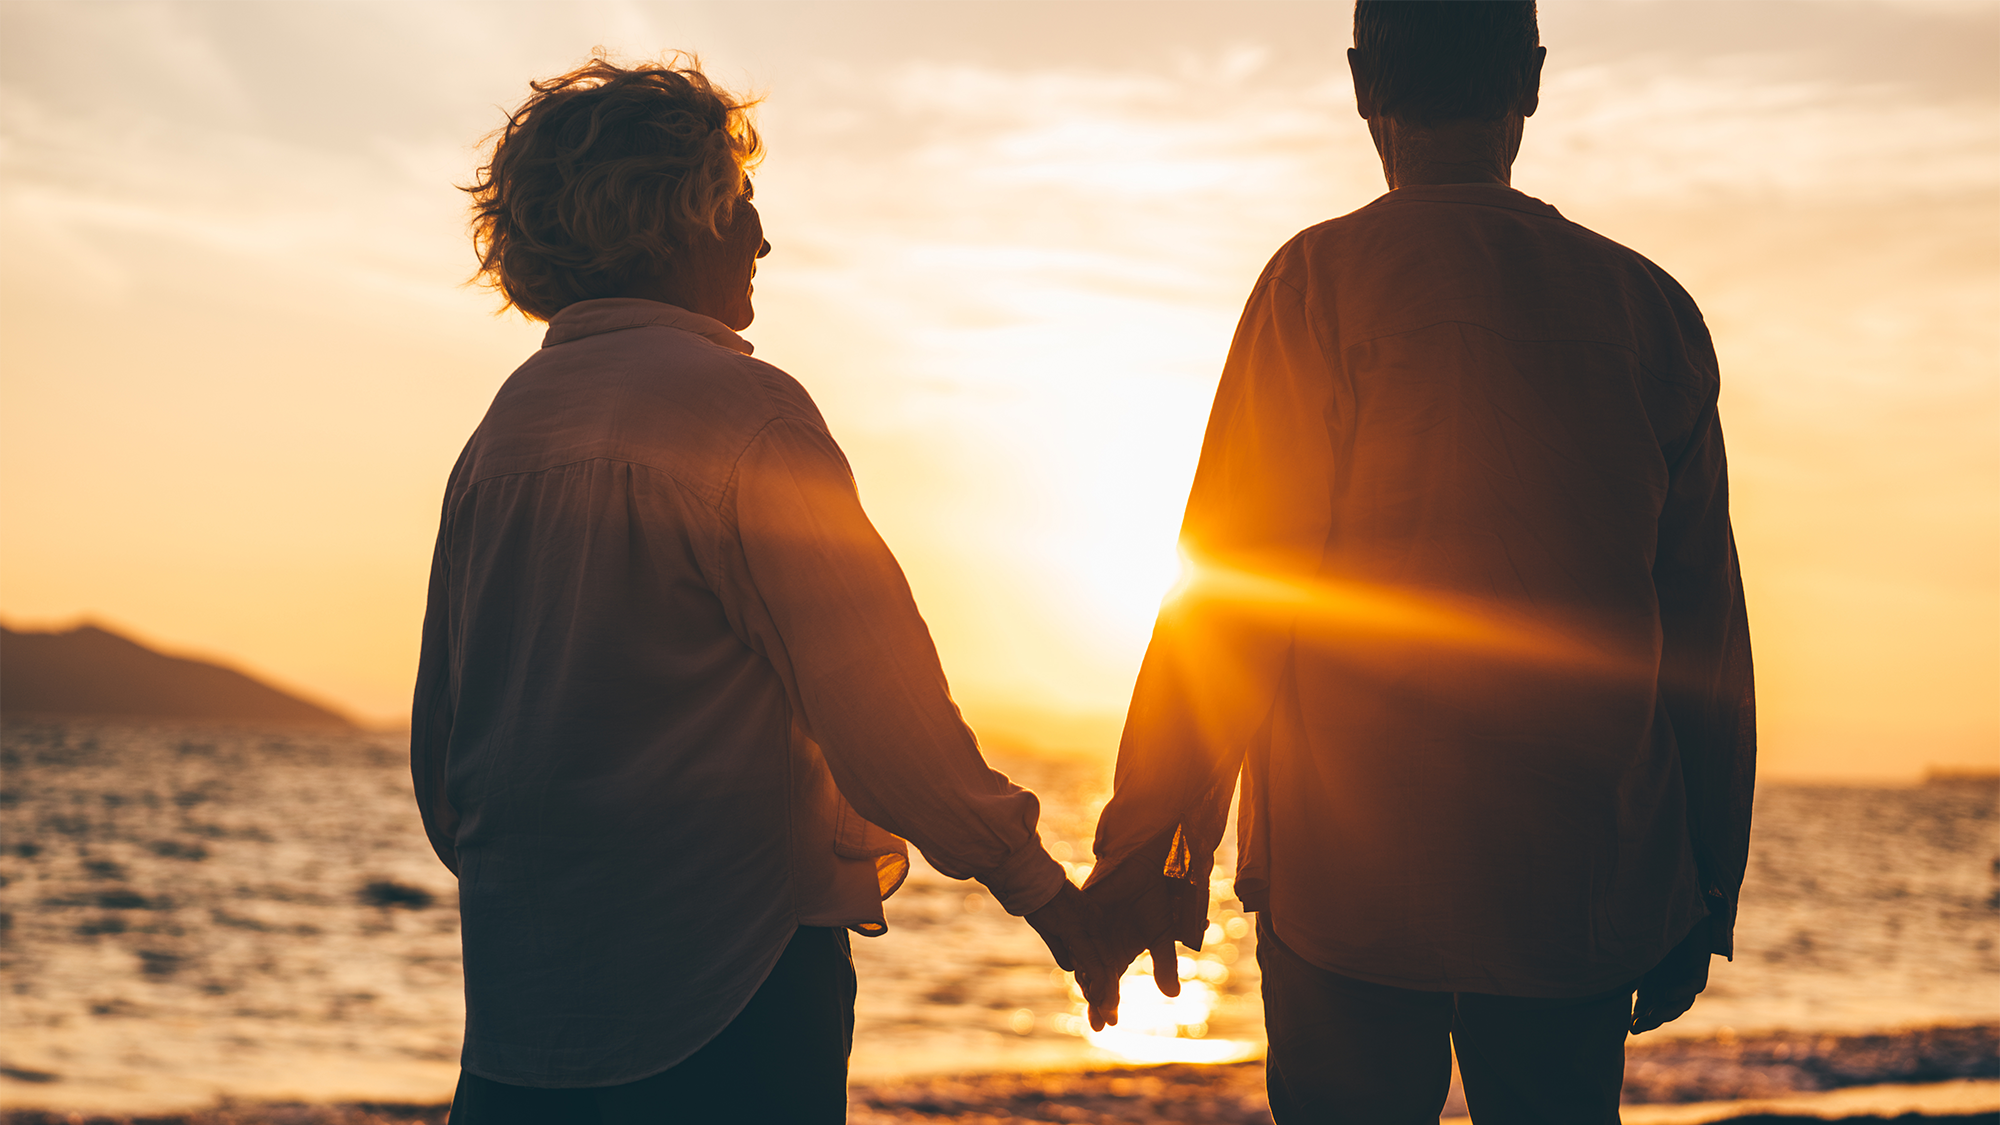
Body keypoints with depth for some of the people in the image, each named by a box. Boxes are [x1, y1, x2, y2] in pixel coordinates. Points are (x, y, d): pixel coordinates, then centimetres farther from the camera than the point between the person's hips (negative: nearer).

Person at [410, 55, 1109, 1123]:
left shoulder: (503, 425, 11)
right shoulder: (738, 407, -11)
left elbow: (439, 725, 17)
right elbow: (877, 701, -13)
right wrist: (1037, 882, -5)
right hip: (728, 977, -7)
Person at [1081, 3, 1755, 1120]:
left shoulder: (1323, 281, -5)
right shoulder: (1651, 307, 5)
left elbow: (1230, 586, -9)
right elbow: (1707, 629, 6)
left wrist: (1147, 851, -4)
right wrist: (1706, 885, 14)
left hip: (1351, 876, -3)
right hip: (1589, 891, 3)